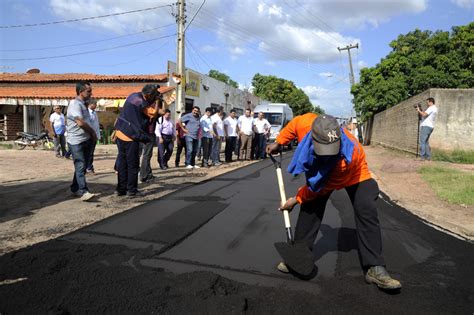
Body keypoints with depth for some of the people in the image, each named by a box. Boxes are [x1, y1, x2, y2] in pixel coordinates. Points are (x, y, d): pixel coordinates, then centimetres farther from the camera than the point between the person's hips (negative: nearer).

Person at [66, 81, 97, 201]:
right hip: (76, 141, -9)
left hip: (87, 140, 9)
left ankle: (75, 189, 23)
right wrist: (93, 132, -9)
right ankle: (84, 192, -14)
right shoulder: (75, 104, -14)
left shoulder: (83, 104, 15)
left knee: (83, 166, 12)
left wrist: (92, 135, 6)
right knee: (80, 166, -11)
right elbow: (80, 123, -23)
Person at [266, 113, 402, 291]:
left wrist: (296, 199, -20)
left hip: (355, 175, -3)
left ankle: (374, 269, -7)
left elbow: (324, 187, -30)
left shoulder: (347, 156, -44)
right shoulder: (305, 123, -37)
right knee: (309, 208, -5)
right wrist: (278, 143, 0)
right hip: (320, 172, 4)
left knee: (367, 213, -16)